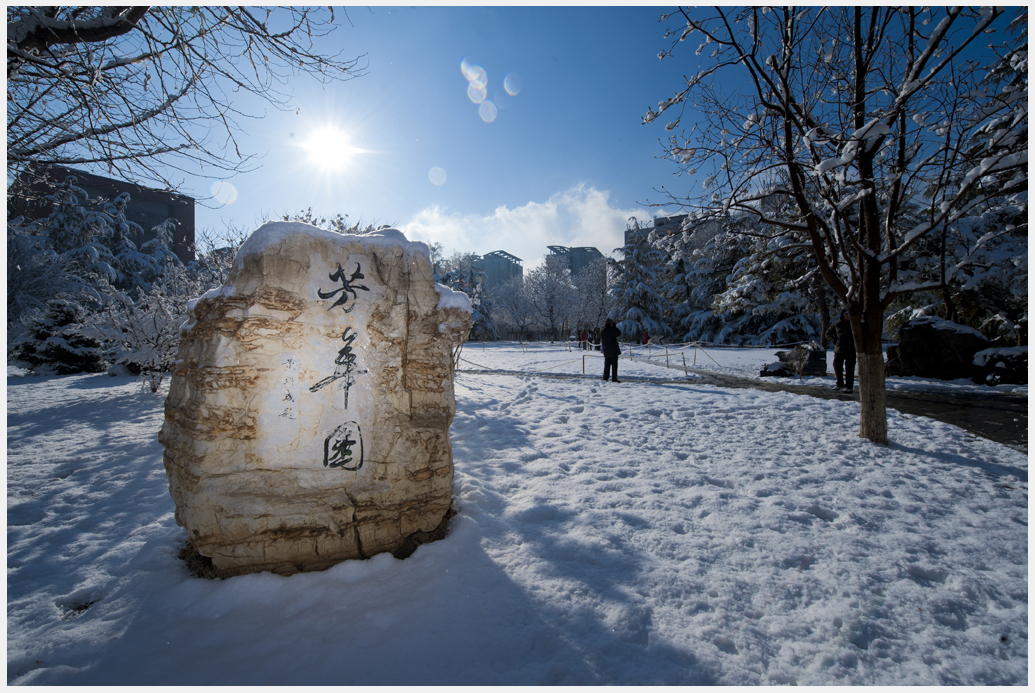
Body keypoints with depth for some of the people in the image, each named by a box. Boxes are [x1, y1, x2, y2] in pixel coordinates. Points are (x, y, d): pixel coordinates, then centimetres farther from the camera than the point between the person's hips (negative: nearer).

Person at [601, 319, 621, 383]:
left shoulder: (602, 332, 7)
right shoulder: (611, 330, -14)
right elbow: (619, 334, -9)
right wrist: (615, 327, -3)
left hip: (606, 351, 6)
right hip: (613, 350, -6)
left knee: (607, 364, 13)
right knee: (614, 364, -2)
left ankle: (605, 378, 13)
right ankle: (614, 379, -3)